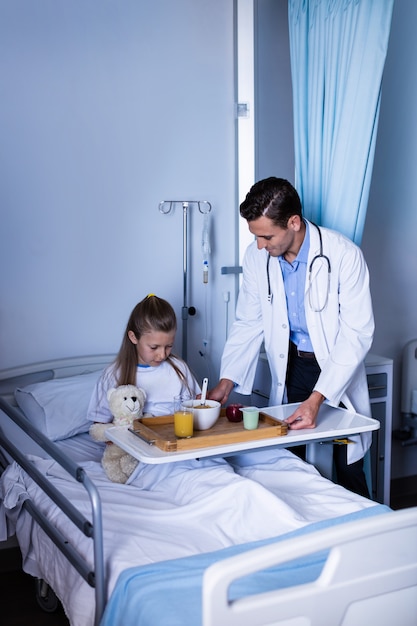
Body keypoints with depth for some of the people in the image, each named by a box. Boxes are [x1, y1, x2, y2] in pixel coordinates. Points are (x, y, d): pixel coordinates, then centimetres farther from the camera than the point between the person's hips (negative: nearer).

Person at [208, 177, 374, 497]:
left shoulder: (344, 255, -21)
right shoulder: (256, 257, -7)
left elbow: (357, 334, -22)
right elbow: (248, 323, 2)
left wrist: (317, 398, -30)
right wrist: (227, 380, -10)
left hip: (338, 367, -3)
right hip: (291, 366, 4)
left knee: (348, 470, 0)